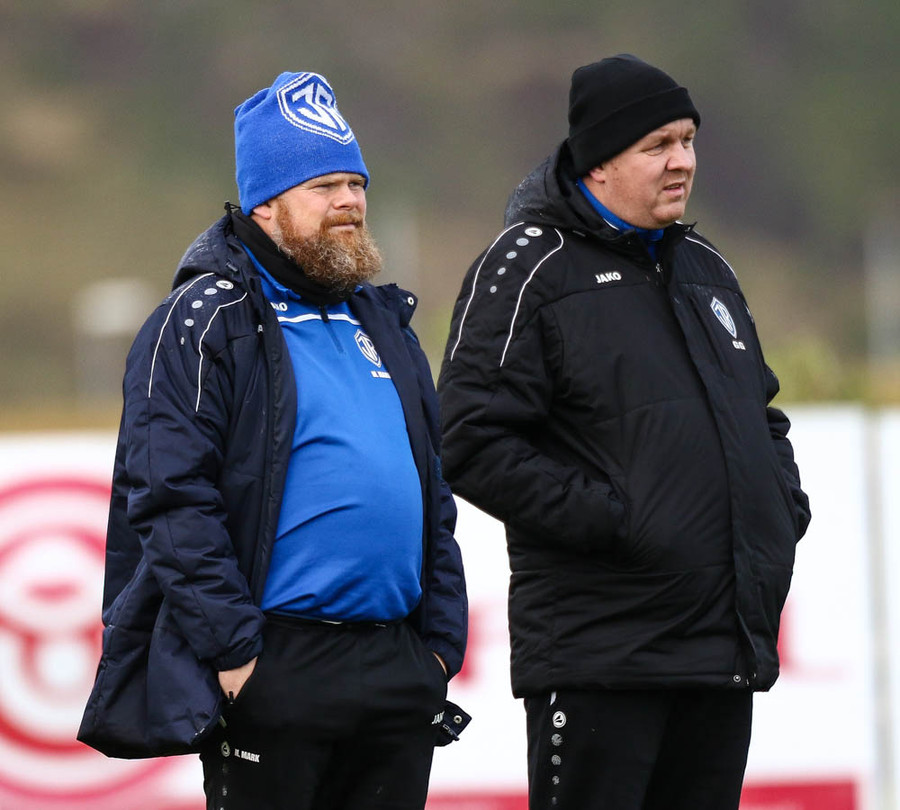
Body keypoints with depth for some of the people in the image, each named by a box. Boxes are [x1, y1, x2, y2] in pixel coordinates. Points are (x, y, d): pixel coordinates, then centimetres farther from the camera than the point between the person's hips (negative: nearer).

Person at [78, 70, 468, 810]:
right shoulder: (202, 324, -6)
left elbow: (433, 492, 23)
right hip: (274, 676, -7)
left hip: (399, 672, 7)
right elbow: (172, 502, -13)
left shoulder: (383, 324, 18)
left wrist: (442, 638, 14)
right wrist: (233, 651, -18)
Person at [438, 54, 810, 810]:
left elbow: (762, 414, 30)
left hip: (728, 648, 7)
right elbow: (475, 443, -13)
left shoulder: (705, 268, 19)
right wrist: (609, 520, -18)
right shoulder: (528, 270, -5)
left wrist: (784, 506, 10)